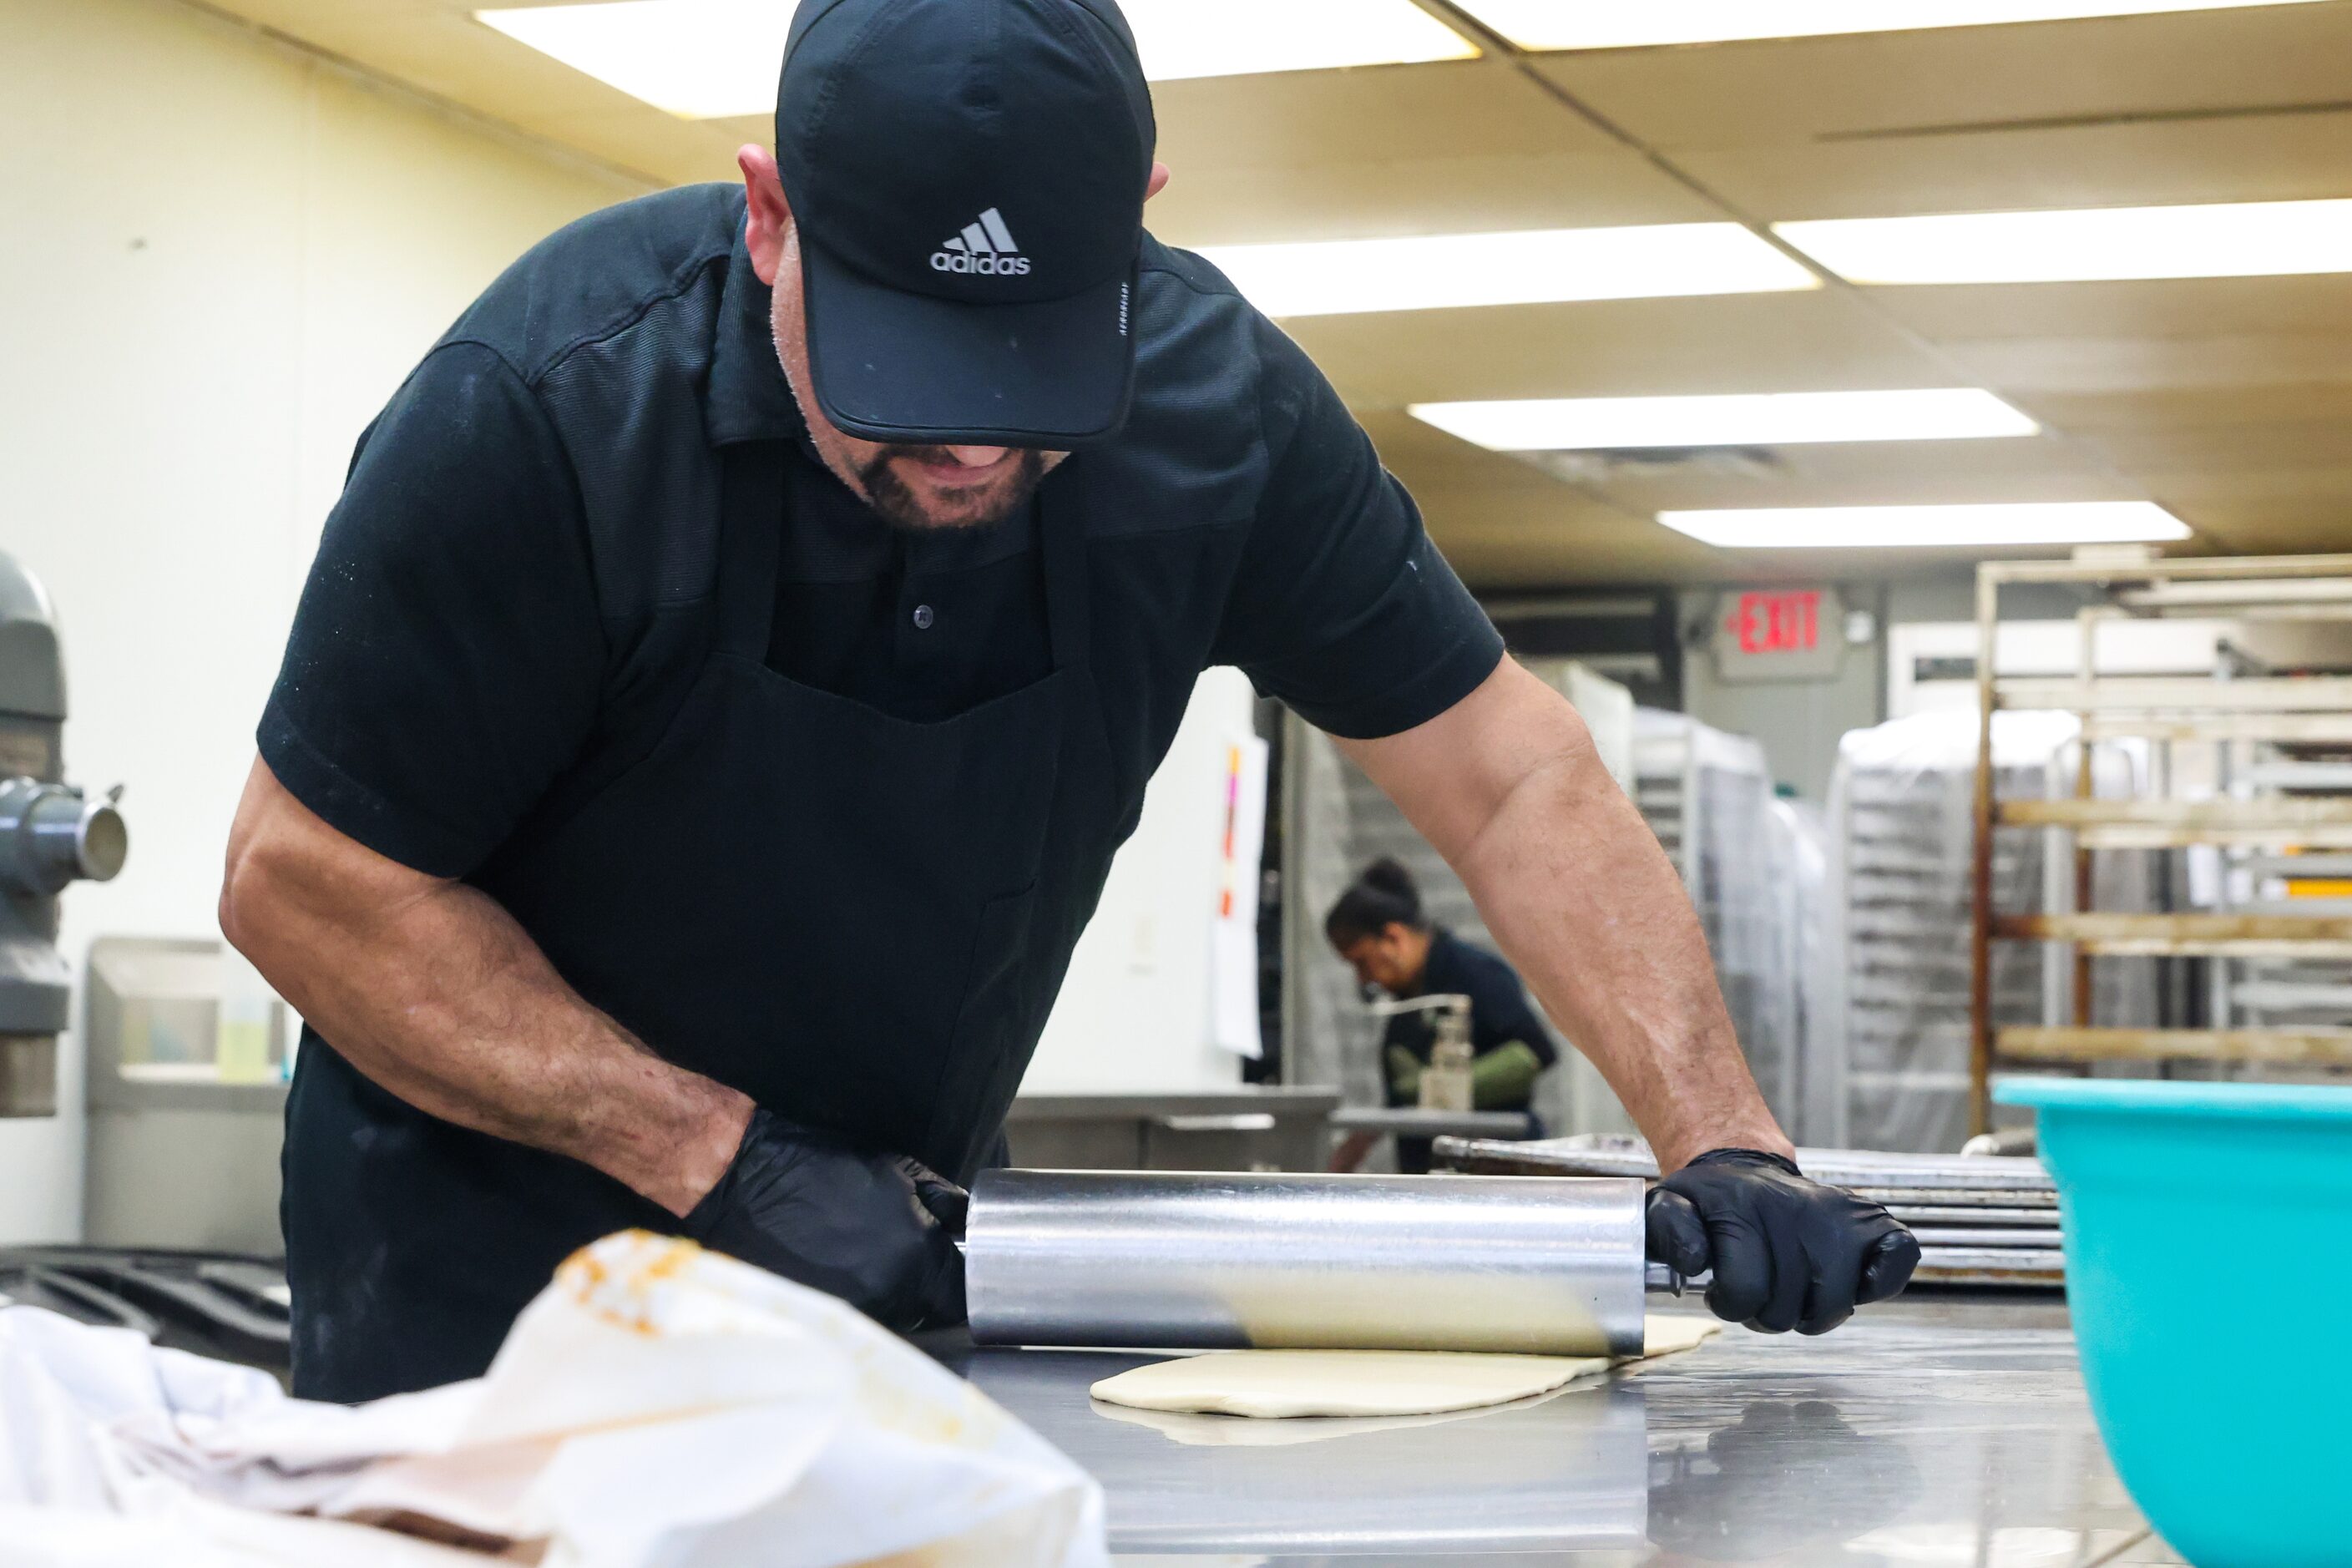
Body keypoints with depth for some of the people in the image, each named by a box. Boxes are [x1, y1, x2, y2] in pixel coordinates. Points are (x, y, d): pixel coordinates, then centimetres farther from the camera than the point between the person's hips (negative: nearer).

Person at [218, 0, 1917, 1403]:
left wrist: (1725, 1147, -18)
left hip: (894, 1255, 3)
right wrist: (733, 1160, -25)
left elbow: (1509, 775, -7)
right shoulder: (548, 409, -26)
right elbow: (309, 878, -20)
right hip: (496, 1264, -3)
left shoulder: (1214, 404, -14)